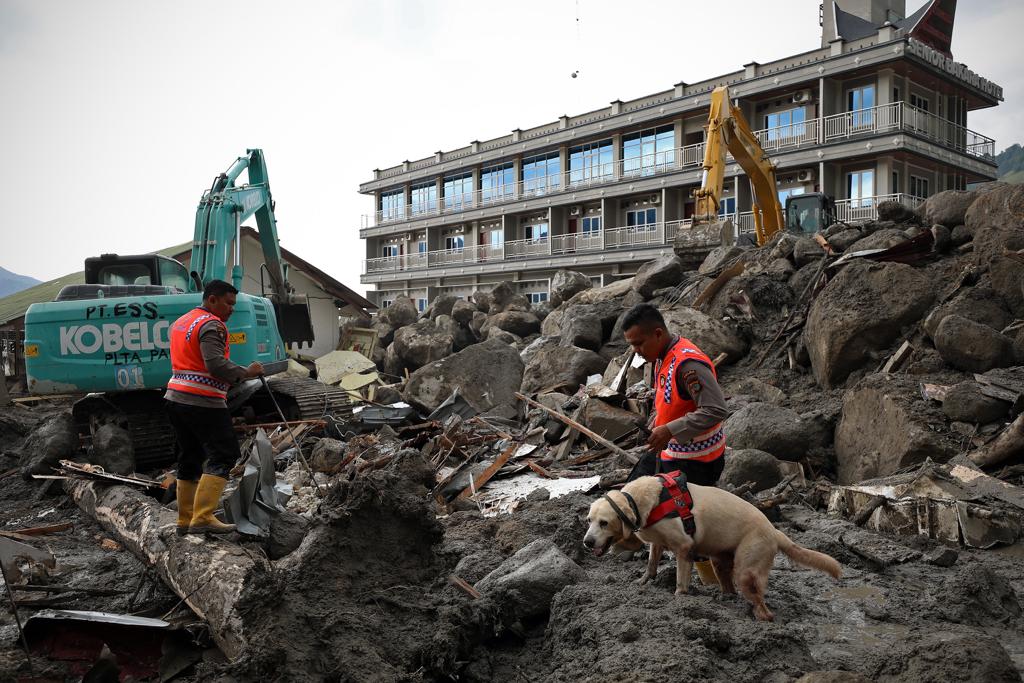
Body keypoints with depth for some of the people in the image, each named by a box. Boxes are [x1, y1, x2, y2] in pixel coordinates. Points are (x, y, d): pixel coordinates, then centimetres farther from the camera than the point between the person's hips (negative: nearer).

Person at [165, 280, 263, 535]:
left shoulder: (180, 323, 21)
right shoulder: (211, 324, -10)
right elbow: (216, 363, -23)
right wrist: (245, 372, -12)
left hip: (176, 398, 10)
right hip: (203, 402, -10)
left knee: (189, 458, 15)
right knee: (223, 456, -8)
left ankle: (185, 521, 18)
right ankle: (203, 517, -15)